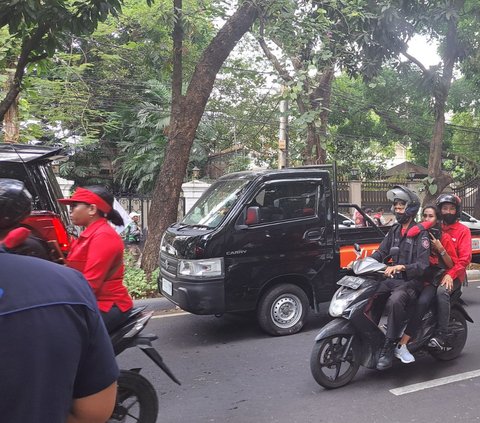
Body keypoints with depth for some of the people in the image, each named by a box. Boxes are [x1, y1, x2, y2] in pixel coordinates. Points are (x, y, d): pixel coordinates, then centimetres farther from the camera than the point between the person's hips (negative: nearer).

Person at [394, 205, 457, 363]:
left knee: (422, 302, -31)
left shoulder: (444, 238, 6)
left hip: (433, 280, -4)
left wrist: (440, 249, -7)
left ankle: (401, 345, -33)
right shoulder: (418, 234, 11)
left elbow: (451, 265, 3)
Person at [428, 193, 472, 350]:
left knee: (442, 291, -34)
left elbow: (465, 257, -5)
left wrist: (450, 274, -18)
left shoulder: (463, 230, 5)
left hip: (453, 274, -4)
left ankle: (441, 336, -30)